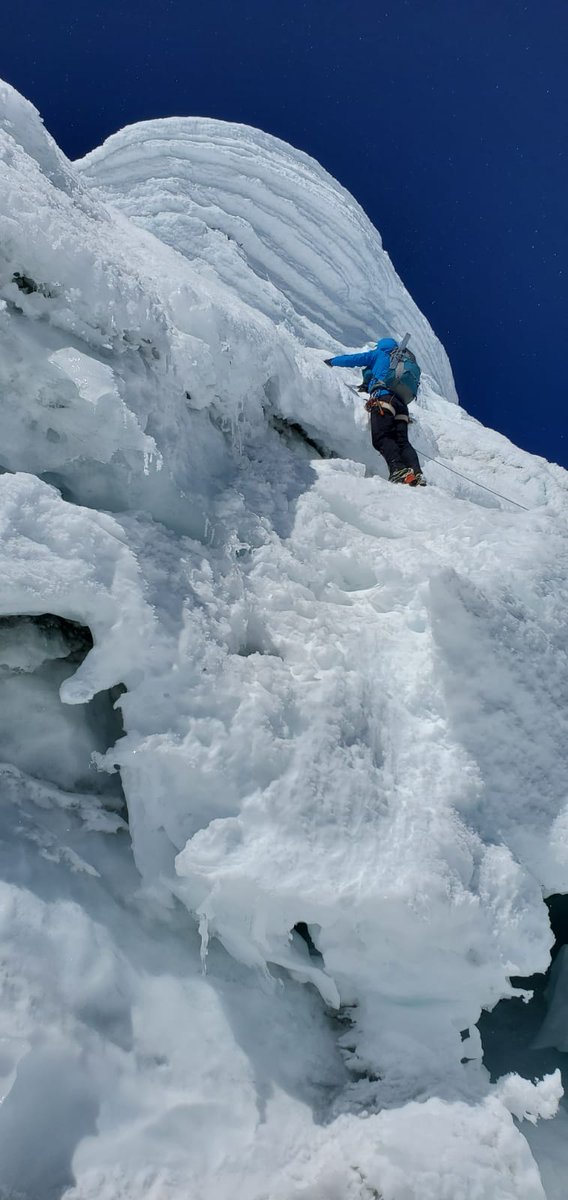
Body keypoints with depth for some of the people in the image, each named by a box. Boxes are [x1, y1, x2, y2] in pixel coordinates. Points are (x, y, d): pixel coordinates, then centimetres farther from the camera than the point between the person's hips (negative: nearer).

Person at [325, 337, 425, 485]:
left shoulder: (379, 354, 21)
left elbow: (353, 359, 18)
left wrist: (331, 361, 34)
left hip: (383, 397, -6)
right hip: (402, 404, 6)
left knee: (381, 437, -19)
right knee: (402, 441, -3)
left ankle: (398, 468, -40)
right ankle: (417, 474, -24)